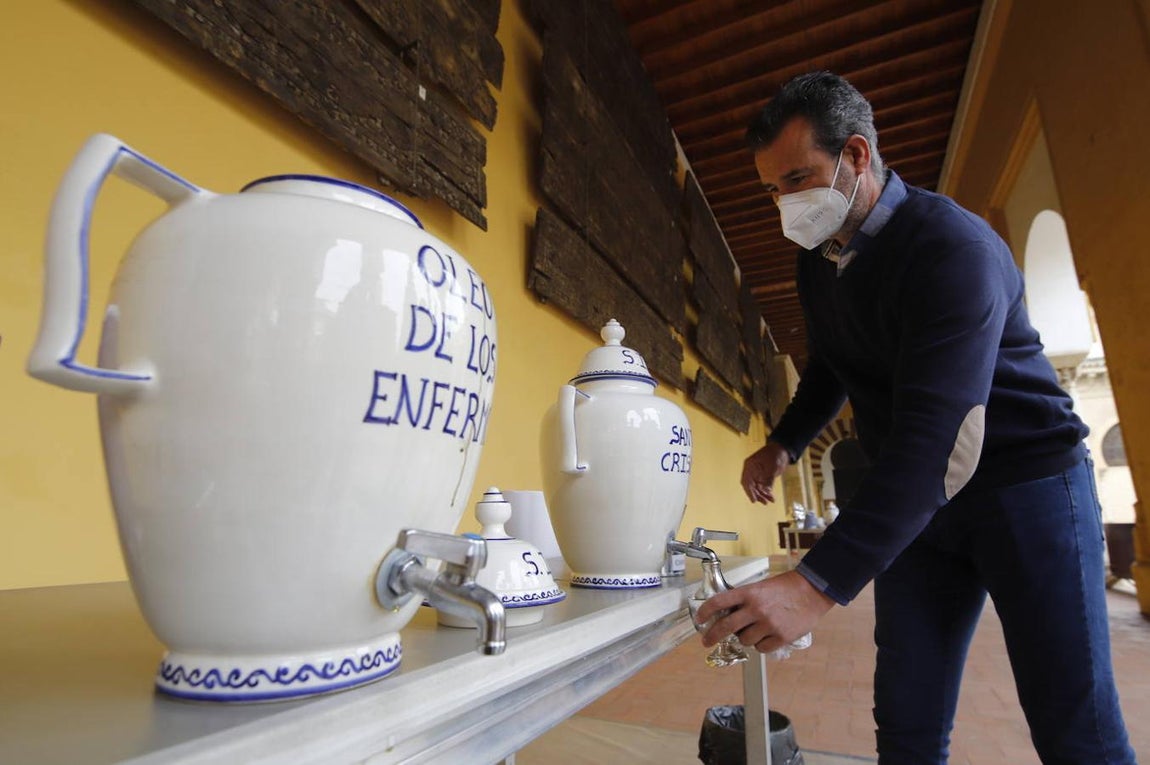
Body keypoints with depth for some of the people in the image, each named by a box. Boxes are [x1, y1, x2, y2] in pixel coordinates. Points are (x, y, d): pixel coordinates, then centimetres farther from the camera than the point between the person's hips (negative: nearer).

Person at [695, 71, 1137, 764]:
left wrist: (818, 585, -40)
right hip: (914, 497, 6)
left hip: (1025, 478, -6)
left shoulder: (952, 245, -22)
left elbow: (932, 430, -34)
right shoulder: (819, 260, 3)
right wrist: (784, 444, 2)